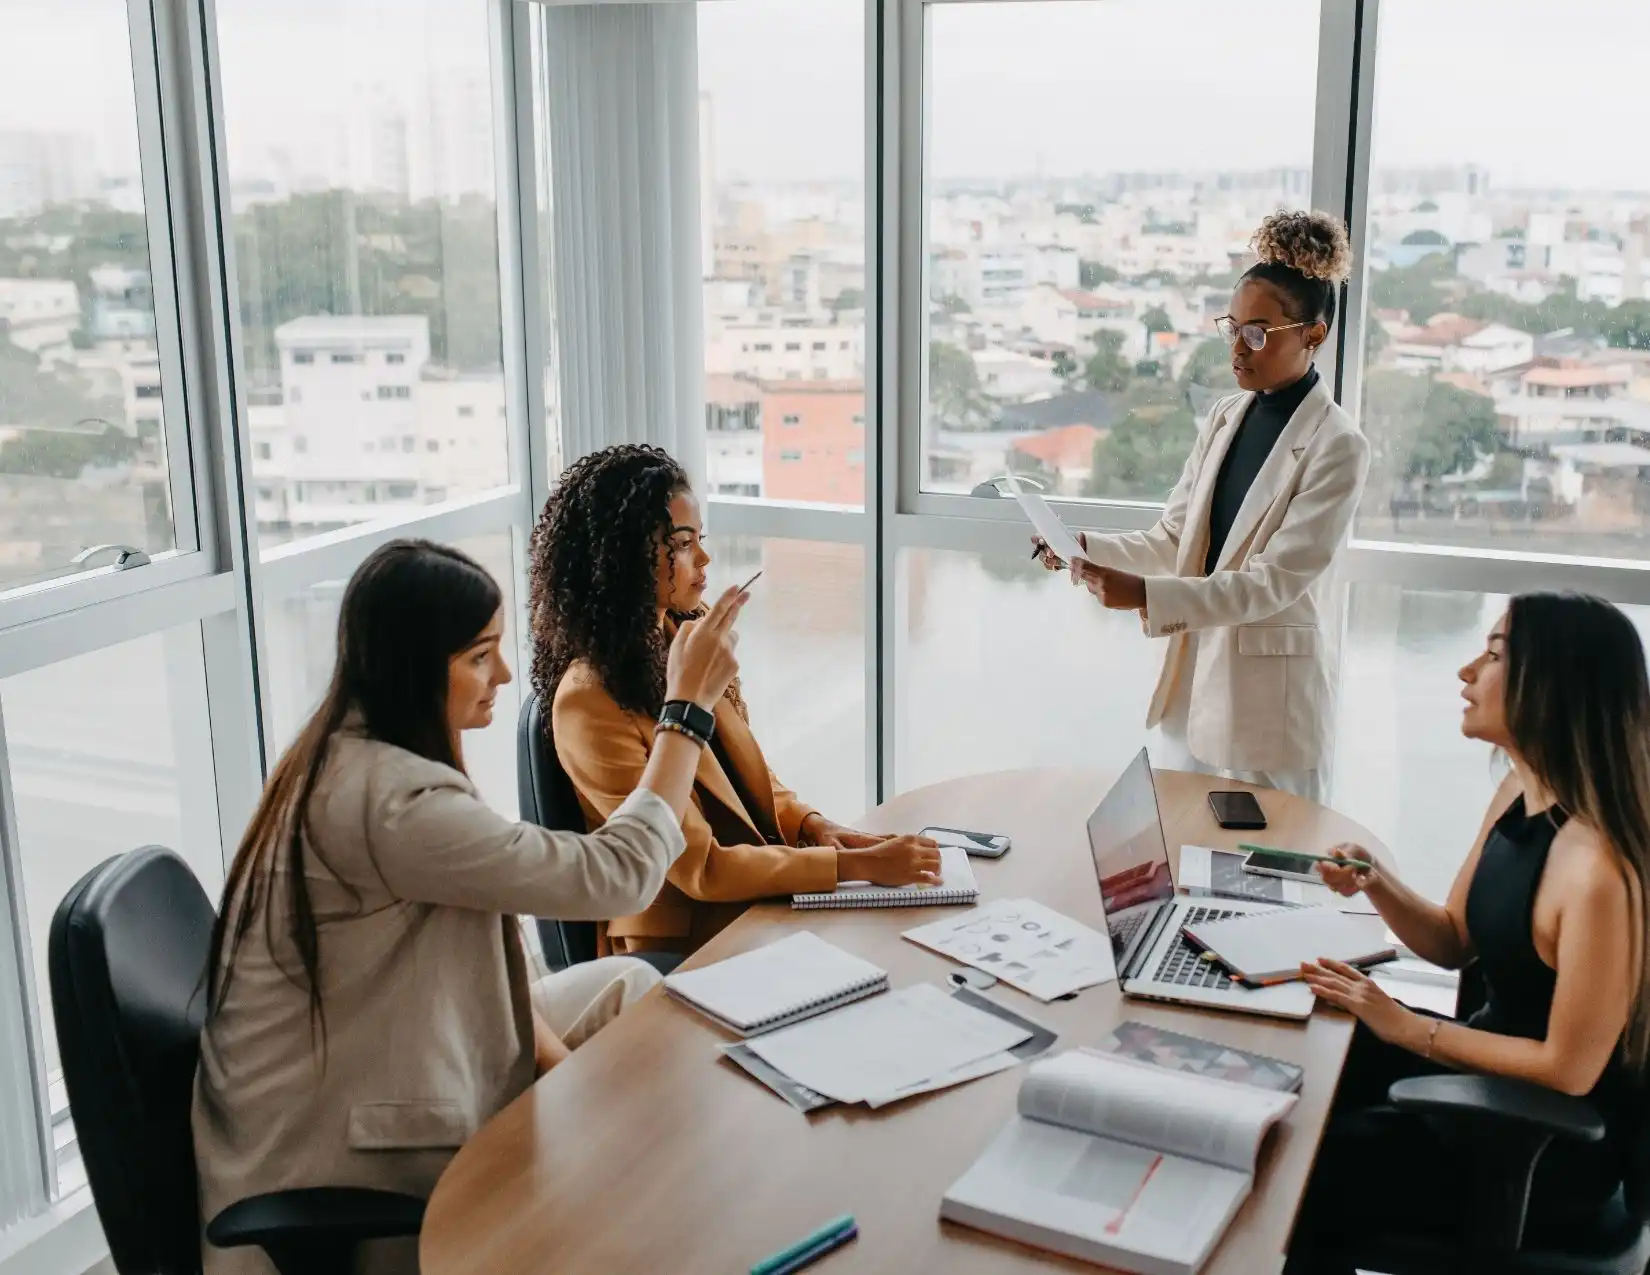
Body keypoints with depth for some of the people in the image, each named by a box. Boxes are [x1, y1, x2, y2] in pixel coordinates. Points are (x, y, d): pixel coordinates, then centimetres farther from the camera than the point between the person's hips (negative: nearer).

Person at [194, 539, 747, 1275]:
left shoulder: (351, 756, 2)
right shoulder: (389, 800, -30)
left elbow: (467, 941, 9)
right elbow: (614, 877, -25)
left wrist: (557, 1058, -2)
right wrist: (687, 705, -17)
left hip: (354, 1076, 9)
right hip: (334, 1149, -9)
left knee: (625, 987, 8)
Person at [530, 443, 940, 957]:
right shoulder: (590, 702, -21)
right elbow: (700, 868, -21)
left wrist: (811, 824, -3)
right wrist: (857, 865, -22)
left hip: (762, 909, 7)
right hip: (682, 947, -7)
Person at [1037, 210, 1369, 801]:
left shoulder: (1337, 446, -14)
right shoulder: (1224, 417, 6)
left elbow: (1277, 580, -20)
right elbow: (1174, 539, 7)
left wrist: (1145, 595, -30)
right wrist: (1088, 548, -11)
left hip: (1271, 694, -6)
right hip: (1191, 674, 6)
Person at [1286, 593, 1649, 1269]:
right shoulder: (1519, 792, -4)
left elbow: (1569, 1069, -25)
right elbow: (1455, 941, 7)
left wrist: (1404, 1028, -20)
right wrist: (1377, 886, -11)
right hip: (1495, 1065, 8)